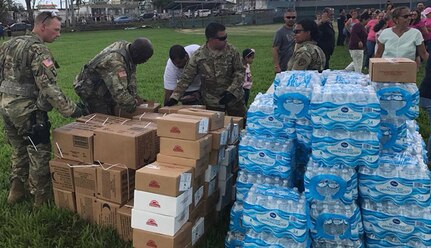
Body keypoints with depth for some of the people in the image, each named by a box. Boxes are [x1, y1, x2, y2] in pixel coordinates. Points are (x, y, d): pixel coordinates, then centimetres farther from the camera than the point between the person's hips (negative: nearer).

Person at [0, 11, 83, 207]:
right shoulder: (39, 51, -15)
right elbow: (48, 87, -23)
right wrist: (70, 110, -22)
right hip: (26, 109, -9)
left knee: (19, 150, 21)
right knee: (39, 153, 2)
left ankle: (16, 191, 31)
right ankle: (42, 198, 11)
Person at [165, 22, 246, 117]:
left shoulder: (231, 51, -9)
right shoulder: (198, 56, -11)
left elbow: (240, 71, -6)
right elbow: (186, 78, -7)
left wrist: (231, 91, -19)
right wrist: (175, 97, -13)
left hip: (234, 98, 1)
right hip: (212, 102, -1)